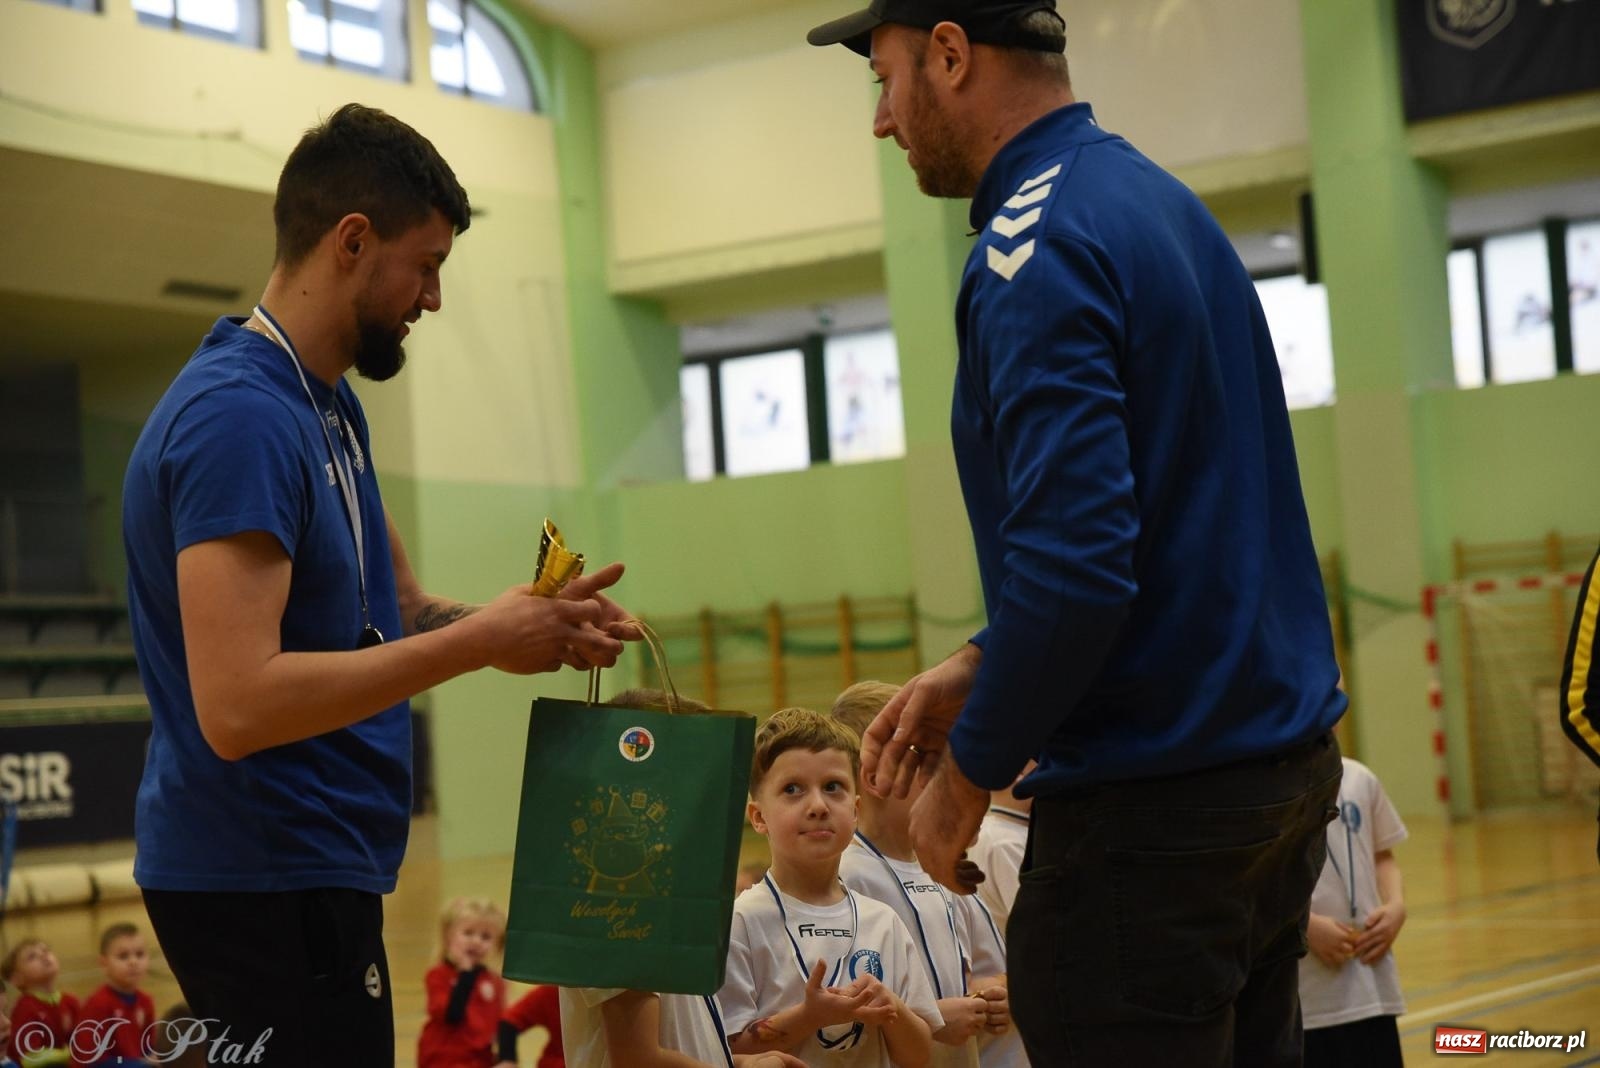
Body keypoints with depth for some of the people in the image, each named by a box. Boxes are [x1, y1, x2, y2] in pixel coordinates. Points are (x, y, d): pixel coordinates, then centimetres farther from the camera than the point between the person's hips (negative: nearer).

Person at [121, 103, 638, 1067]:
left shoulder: (328, 405, 11)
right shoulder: (240, 415, -20)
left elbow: (395, 612, 16)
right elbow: (237, 705, -28)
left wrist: (538, 625, -4)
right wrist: (481, 642, -22)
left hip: (302, 865, 10)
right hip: (266, 877, -10)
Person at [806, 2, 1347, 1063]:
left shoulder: (1035, 246, -17)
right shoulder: (1162, 201, 12)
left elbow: (1072, 564, -25)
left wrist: (970, 772, -11)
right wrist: (979, 668, 13)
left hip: (1154, 807, -9)